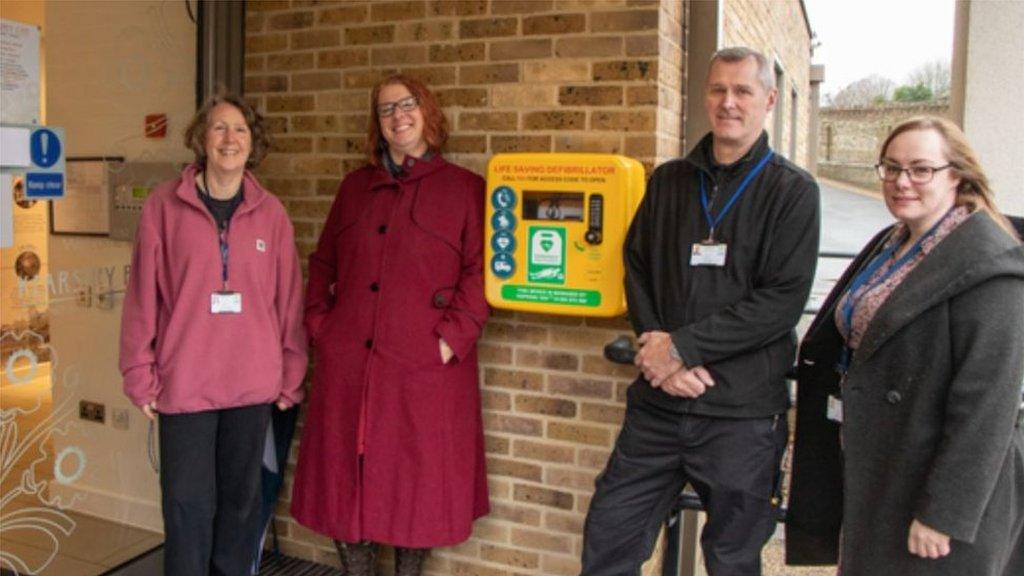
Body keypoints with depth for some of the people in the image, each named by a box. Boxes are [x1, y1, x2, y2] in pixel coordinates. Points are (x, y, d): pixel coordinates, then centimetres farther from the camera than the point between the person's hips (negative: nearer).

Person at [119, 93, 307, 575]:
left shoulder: (270, 213, 2)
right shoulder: (164, 205, -3)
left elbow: (289, 299, 4)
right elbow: (143, 295, -1)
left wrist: (291, 375, 5)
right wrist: (140, 374, -2)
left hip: (254, 384, 2)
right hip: (184, 383, -2)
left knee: (241, 497, 14)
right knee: (189, 502, 5)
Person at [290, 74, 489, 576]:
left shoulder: (466, 189, 1)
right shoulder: (355, 187, 14)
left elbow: (479, 272, -6)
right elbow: (323, 265, 17)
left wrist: (453, 337, -14)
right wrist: (319, 324, 6)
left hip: (424, 365, -3)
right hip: (349, 363, 4)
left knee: (416, 478, 7)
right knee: (346, 476, 10)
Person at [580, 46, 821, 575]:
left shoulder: (792, 190, -2)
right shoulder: (669, 180, 10)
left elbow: (783, 301, -11)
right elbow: (636, 269, 8)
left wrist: (683, 346, -15)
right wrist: (660, 352, -8)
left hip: (742, 411, -3)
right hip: (658, 401, 4)